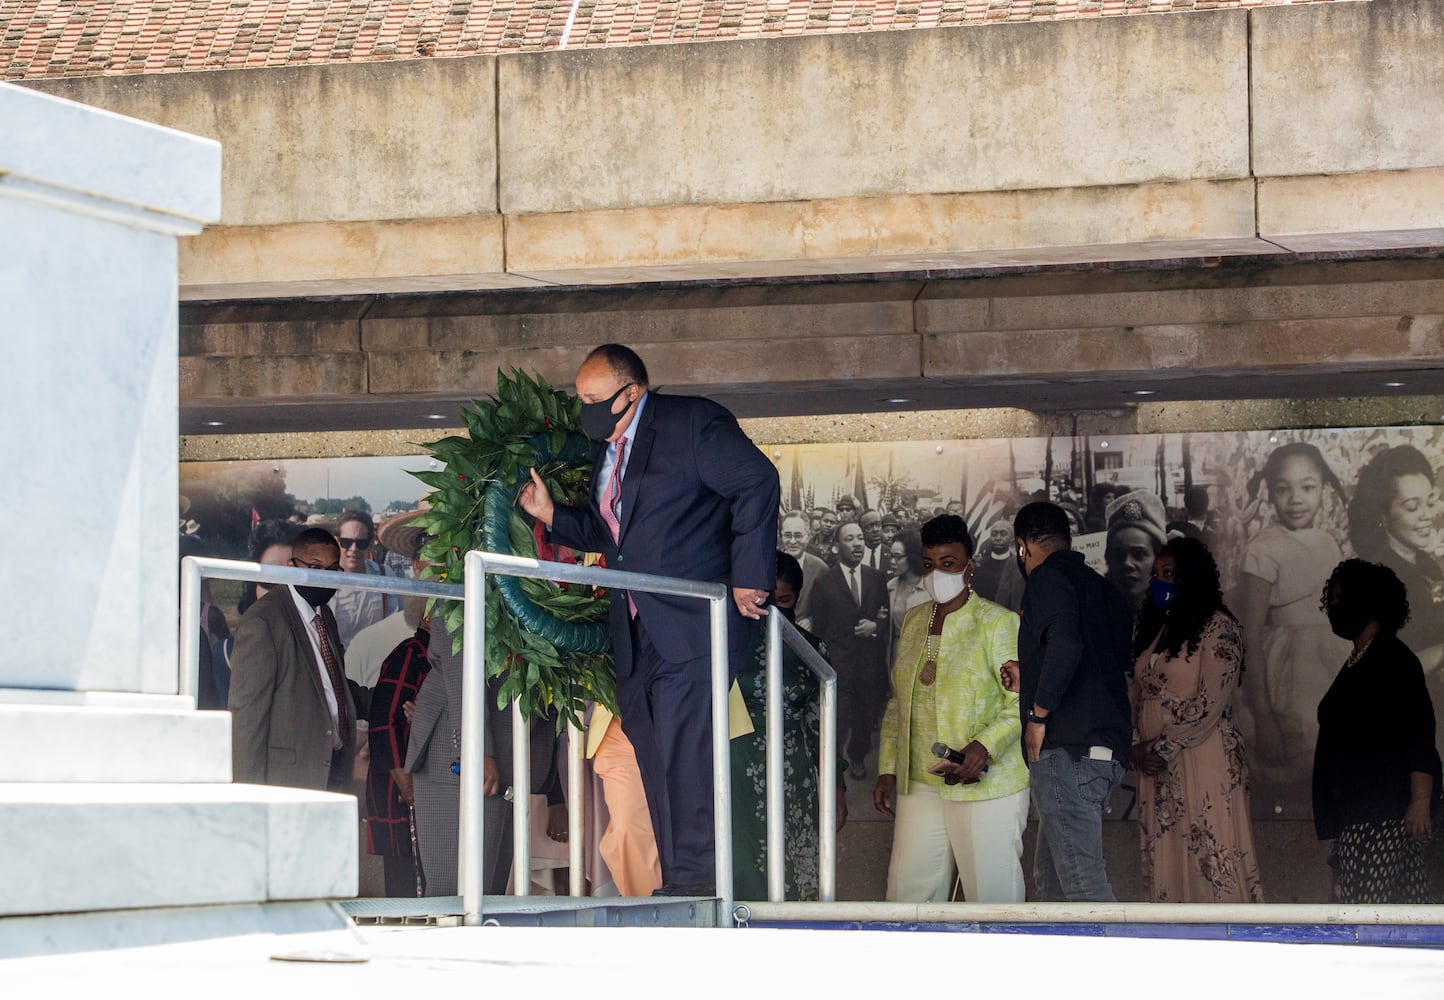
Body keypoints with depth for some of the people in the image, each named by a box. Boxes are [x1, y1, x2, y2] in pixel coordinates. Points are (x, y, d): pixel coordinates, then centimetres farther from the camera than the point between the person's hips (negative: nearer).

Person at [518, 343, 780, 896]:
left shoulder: (692, 422, -5)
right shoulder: (608, 453, 19)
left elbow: (757, 484, -10)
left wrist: (748, 577, -14)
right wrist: (550, 513, 10)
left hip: (694, 621, -8)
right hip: (637, 635, 8)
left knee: (683, 745, -16)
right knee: (653, 751, 5)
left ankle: (693, 876, -15)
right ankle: (679, 890, 8)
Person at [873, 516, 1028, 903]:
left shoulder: (998, 623, -6)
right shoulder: (914, 621, 14)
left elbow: (1024, 701, -12)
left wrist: (984, 746, -26)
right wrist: (887, 770, 14)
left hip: (987, 784, -6)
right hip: (920, 784, 6)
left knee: (993, 892, -3)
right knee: (907, 892, 3)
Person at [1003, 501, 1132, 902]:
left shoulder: (1047, 579, -4)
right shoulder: (1103, 588, 22)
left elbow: (1065, 646, -22)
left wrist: (1038, 713, -13)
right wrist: (1030, 682, 35)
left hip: (1067, 747, -9)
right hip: (1107, 746, 9)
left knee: (1081, 880, -14)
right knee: (1050, 877, 15)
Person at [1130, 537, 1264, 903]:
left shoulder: (1217, 628, -6)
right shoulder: (1154, 629, 17)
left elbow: (1209, 702, -14)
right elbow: (1136, 692, 16)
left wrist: (1163, 748, -12)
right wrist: (1136, 745, 0)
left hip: (1203, 761, -7)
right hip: (1156, 764, 7)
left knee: (1210, 860, -10)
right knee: (1164, 856, 6)